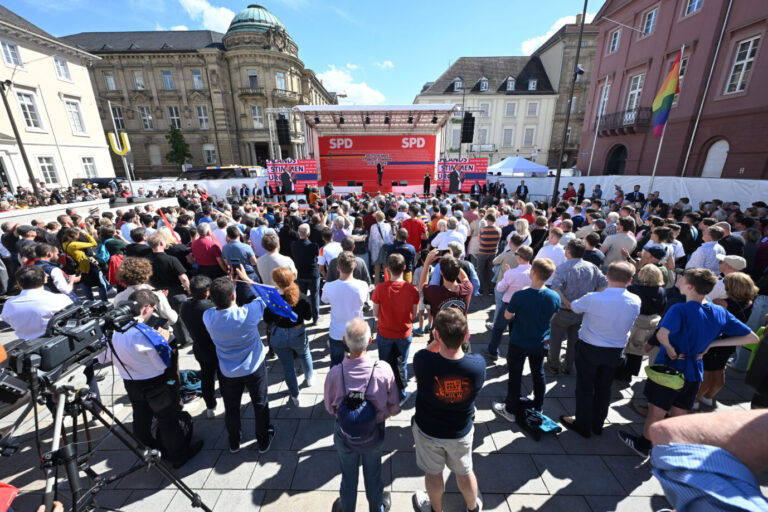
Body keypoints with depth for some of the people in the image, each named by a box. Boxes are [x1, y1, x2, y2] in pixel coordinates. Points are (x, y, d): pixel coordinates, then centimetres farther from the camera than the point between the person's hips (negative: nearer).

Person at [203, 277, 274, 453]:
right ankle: (264, 441, 40)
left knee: (231, 408, 26)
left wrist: (229, 284, 3)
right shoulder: (248, 313, -32)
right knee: (260, 405, 20)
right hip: (254, 368, -2)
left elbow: (220, 305, 3)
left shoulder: (208, 317, -22)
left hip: (228, 372, 3)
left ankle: (234, 442, 49)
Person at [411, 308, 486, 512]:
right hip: (461, 432, 2)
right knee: (464, 472, 31)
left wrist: (437, 341, -17)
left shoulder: (423, 361, -37)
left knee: (433, 474, 28)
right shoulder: (478, 363, -32)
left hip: (428, 431, -1)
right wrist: (459, 339, -13)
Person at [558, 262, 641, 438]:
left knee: (585, 388, 11)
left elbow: (574, 307, -7)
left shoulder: (593, 299, -25)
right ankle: (597, 425, 38)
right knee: (604, 388, 20)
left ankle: (582, 425, 27)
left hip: (589, 349, -4)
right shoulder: (635, 301, -10)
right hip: (615, 351, 4)